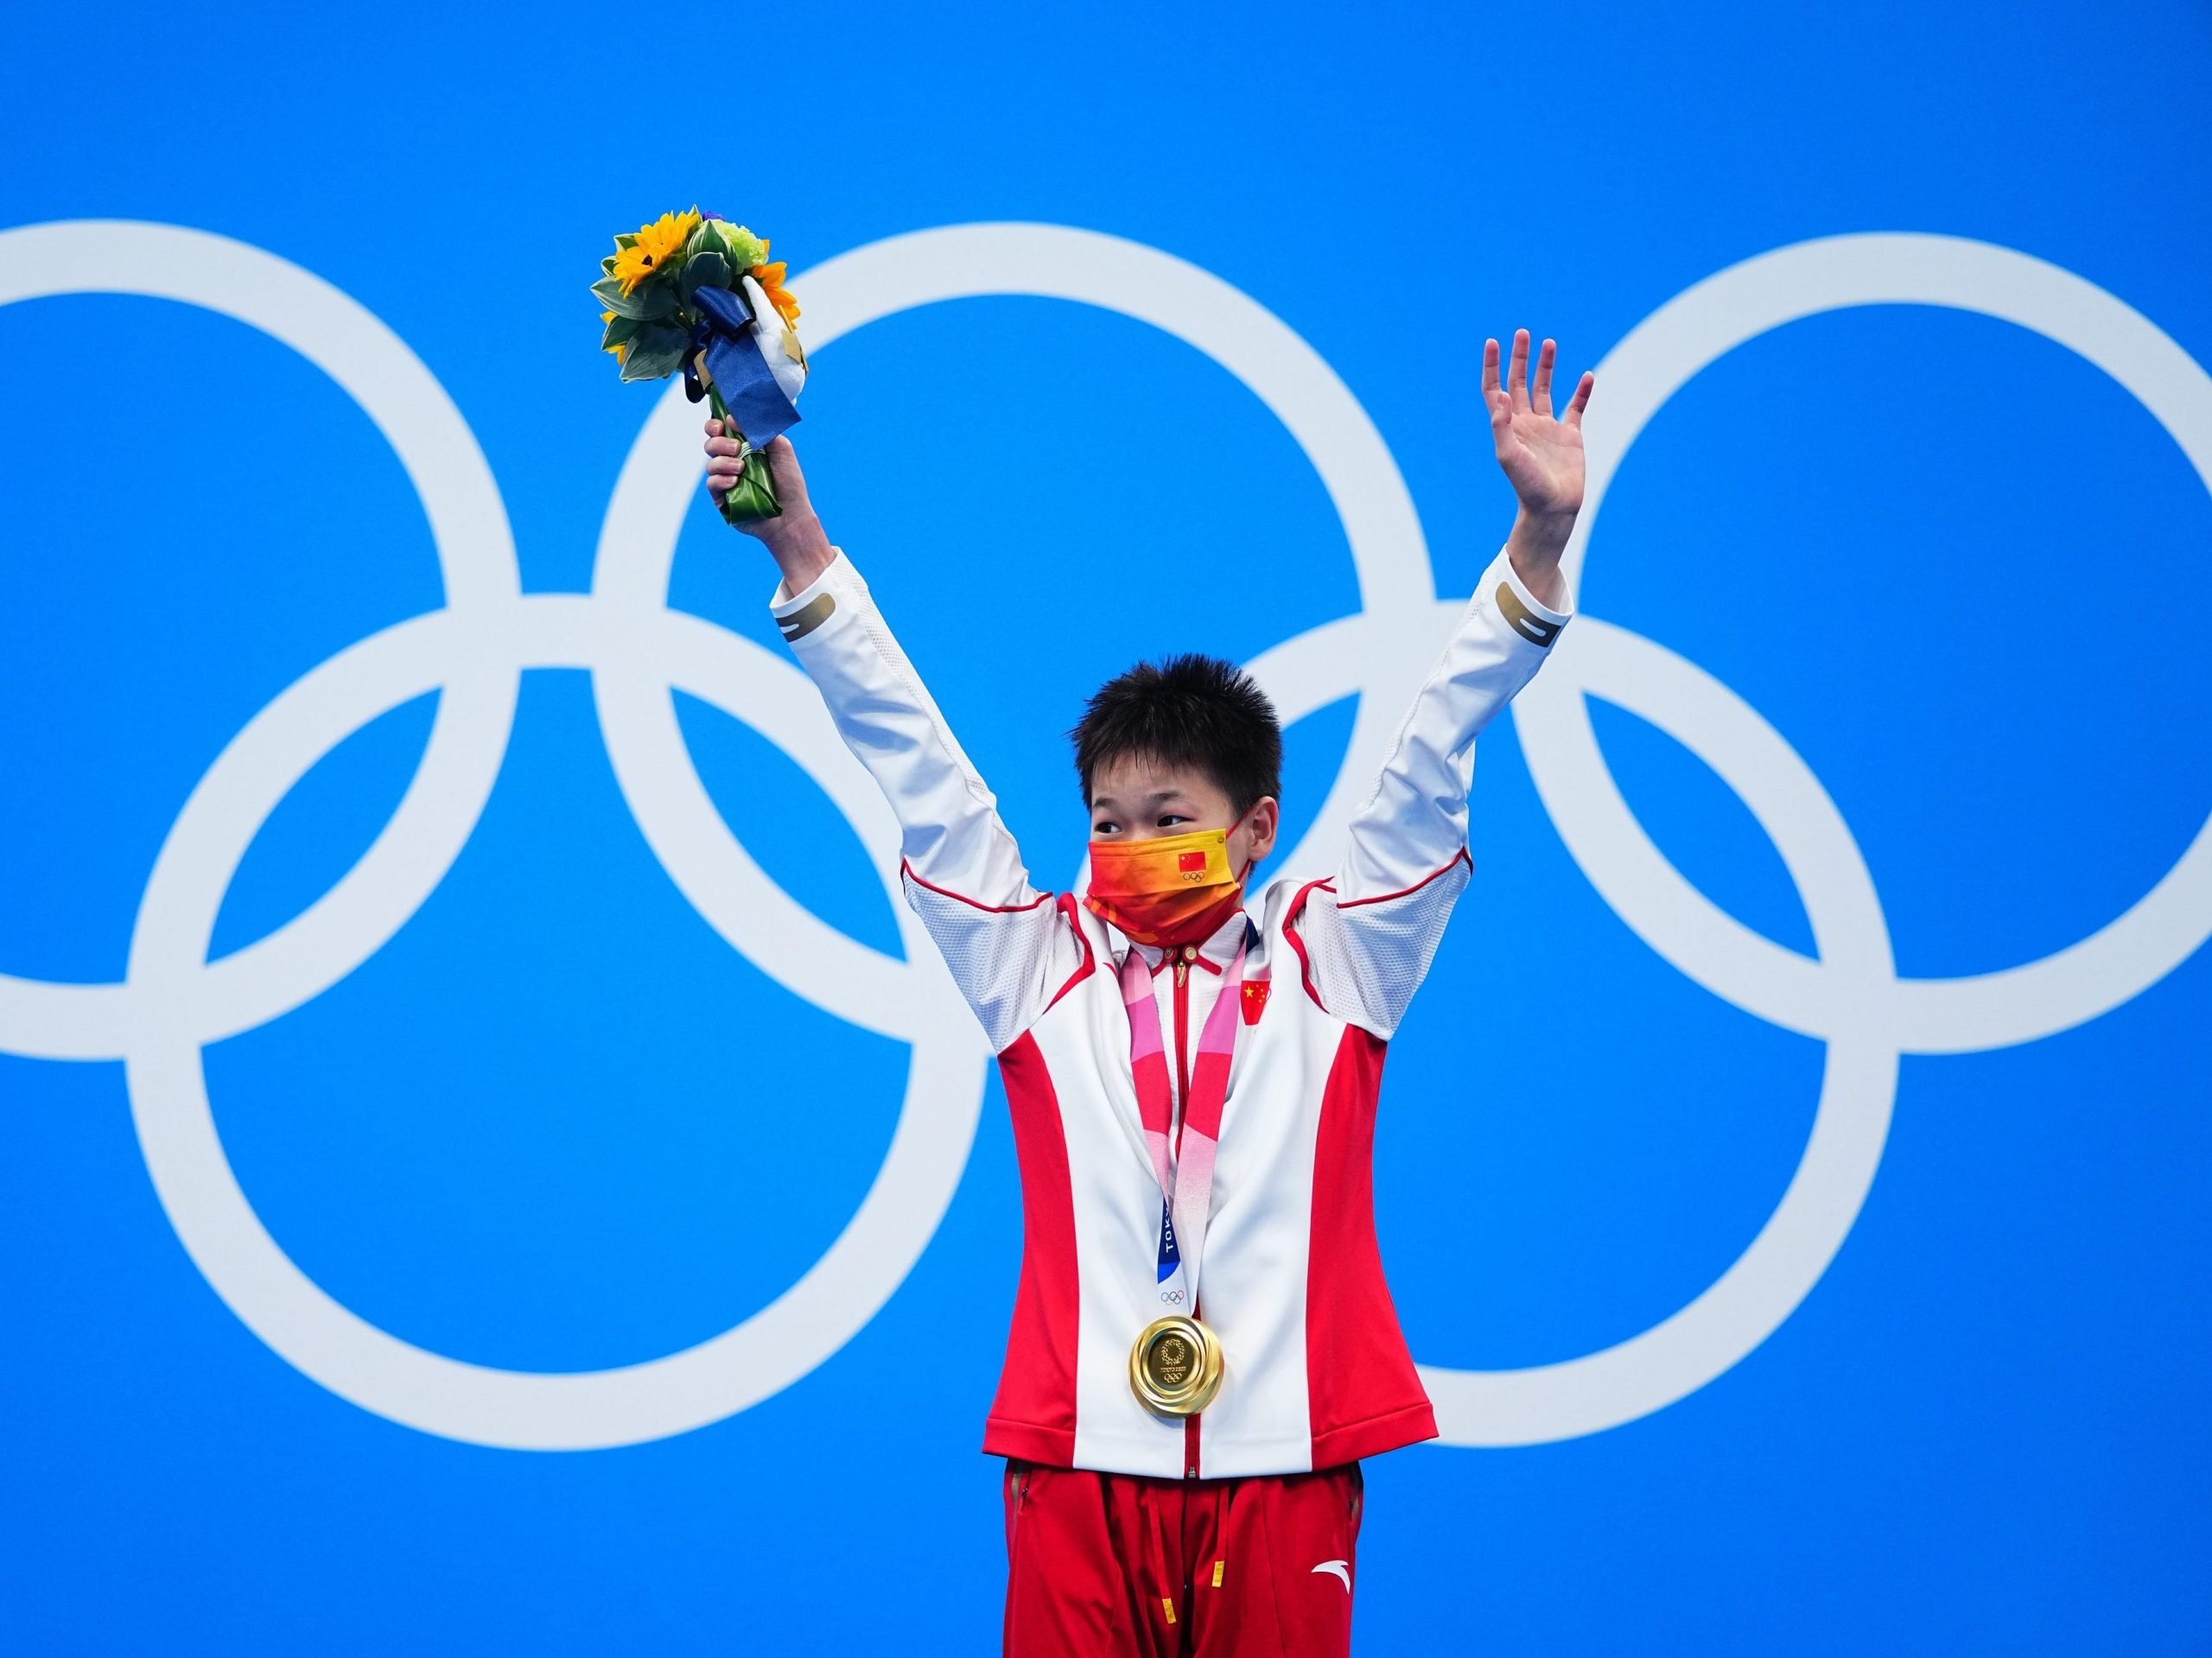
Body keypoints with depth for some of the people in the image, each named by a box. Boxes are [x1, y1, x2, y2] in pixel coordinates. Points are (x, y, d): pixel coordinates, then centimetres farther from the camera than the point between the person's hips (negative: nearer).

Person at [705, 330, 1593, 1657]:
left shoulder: (1331, 964, 9)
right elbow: (917, 766, 10)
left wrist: (1539, 539, -3)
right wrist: (798, 548, 5)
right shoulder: (1040, 967, 12)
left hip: (1283, 1459, -1)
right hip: (1081, 1458, 1)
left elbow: (1432, 765, 5)